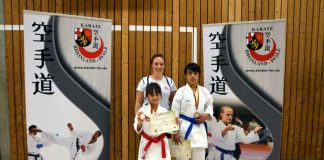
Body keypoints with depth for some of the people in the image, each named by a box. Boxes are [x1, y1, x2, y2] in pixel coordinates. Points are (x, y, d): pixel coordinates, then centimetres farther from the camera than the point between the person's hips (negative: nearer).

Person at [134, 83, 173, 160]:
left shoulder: (164, 111, -3)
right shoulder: (142, 110, -7)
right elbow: (138, 130, -9)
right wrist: (140, 122, -28)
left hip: (161, 145, 1)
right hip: (147, 144, -1)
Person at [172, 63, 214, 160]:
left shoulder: (204, 92, 3)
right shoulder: (181, 91, -8)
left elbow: (209, 106, 16)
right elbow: (175, 113, -8)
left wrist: (207, 115, -6)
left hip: (200, 129, 4)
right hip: (185, 128, -3)